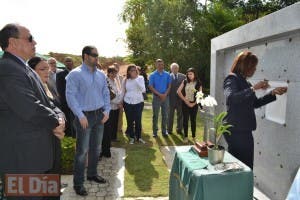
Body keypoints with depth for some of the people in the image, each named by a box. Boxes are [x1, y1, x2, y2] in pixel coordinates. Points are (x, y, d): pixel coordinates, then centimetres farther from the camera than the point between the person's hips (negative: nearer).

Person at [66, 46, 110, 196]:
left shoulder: (101, 75, 9)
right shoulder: (75, 74, -9)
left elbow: (106, 93, 13)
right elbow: (70, 96, -15)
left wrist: (106, 111, 1)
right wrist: (80, 116, -20)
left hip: (99, 115, 6)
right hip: (85, 116, -6)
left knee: (96, 148, 17)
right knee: (82, 151, 0)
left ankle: (92, 173, 35)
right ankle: (78, 182, 14)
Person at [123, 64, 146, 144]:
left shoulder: (140, 78, -4)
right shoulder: (126, 80, 2)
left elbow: (143, 90, -17)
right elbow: (123, 91, 11)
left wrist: (136, 79, -22)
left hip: (138, 102, -2)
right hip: (128, 103, 2)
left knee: (138, 121, 4)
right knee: (130, 121, 8)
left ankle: (139, 137, 21)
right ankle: (132, 137, 23)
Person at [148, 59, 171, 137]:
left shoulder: (167, 74, 5)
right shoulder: (152, 75, 0)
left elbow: (169, 86, 5)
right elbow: (151, 87, -5)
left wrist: (165, 94, -11)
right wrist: (159, 94, -13)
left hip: (165, 97, 2)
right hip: (156, 97, -2)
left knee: (165, 115, 6)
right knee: (155, 115, 4)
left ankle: (164, 130, 16)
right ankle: (155, 131, 13)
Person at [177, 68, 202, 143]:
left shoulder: (198, 83, -3)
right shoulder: (185, 82, 3)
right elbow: (178, 91, -1)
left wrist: (193, 104, -10)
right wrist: (185, 100, -5)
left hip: (194, 104, -1)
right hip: (185, 103, 1)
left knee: (193, 120, 6)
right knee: (185, 120, 3)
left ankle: (194, 137, 17)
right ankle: (185, 137, 12)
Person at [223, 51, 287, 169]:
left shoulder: (244, 81, 16)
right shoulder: (232, 79, -9)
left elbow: (255, 103, 22)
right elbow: (230, 97, -29)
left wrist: (273, 93, 15)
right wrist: (253, 88, -27)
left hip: (243, 130, 9)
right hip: (237, 130, -9)